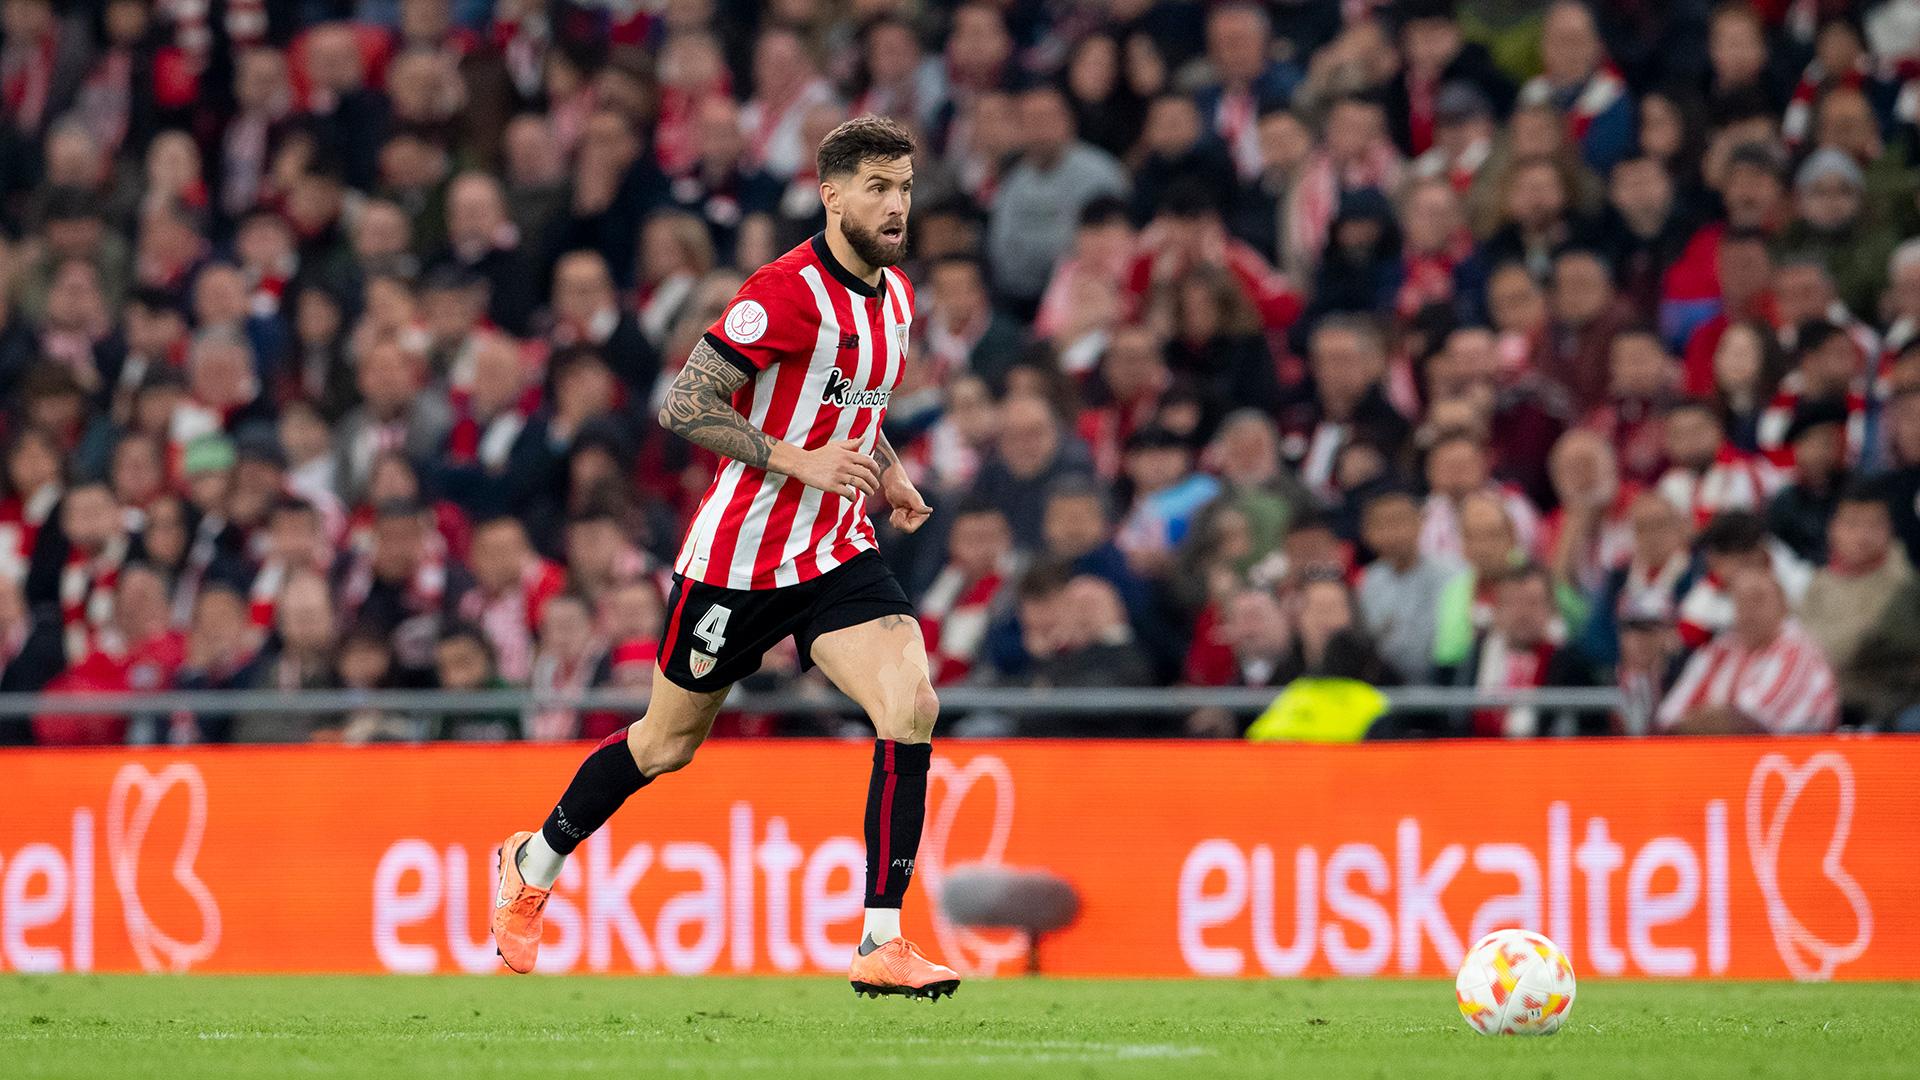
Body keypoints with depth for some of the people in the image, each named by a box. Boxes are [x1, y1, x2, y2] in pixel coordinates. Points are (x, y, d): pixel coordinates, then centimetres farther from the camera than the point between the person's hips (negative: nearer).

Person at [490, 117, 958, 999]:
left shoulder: (895, 295, 7)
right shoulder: (787, 292, -20)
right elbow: (681, 407, -21)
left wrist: (885, 470, 10)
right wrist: (796, 459, -25)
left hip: (835, 556, 6)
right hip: (739, 555, -6)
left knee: (912, 709, -18)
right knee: (666, 743, 10)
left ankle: (882, 945, -16)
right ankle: (532, 866, 38)